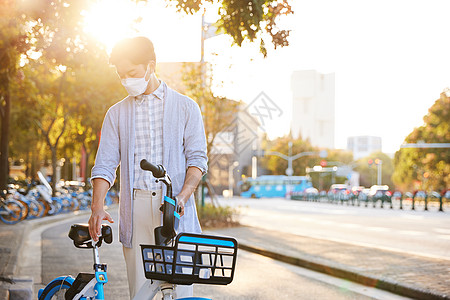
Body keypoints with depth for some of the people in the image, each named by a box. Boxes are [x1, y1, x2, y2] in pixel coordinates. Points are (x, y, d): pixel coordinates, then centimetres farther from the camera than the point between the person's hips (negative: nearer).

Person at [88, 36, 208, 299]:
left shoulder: (185, 107, 9)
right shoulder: (117, 114, 14)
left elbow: (197, 159, 3)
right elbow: (105, 164, 7)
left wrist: (182, 196, -14)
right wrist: (97, 207, -9)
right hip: (135, 208, 2)